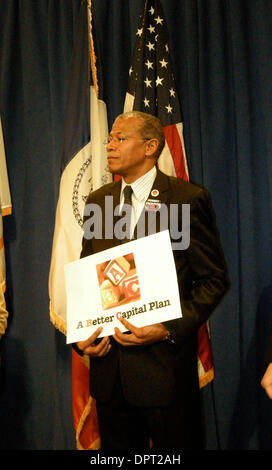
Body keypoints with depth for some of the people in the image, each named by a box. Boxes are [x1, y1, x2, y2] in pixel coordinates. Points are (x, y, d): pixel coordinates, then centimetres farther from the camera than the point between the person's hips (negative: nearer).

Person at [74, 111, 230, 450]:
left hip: (165, 363, -4)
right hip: (108, 364, 5)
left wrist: (169, 330, -18)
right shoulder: (97, 201, 10)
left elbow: (214, 279, -6)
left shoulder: (188, 198, -7)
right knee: (117, 447, 17)